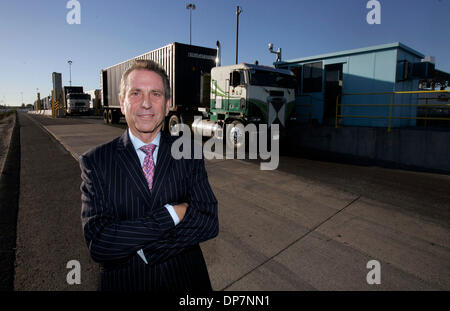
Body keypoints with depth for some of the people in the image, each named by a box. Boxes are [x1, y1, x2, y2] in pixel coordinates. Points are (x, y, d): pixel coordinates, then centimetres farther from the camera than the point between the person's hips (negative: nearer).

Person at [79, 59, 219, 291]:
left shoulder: (189, 154, -8)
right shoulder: (95, 162, -12)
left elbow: (209, 223, -15)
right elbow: (98, 245, -20)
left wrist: (143, 247, -21)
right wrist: (171, 213, -24)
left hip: (185, 279, 1)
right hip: (123, 281, -1)